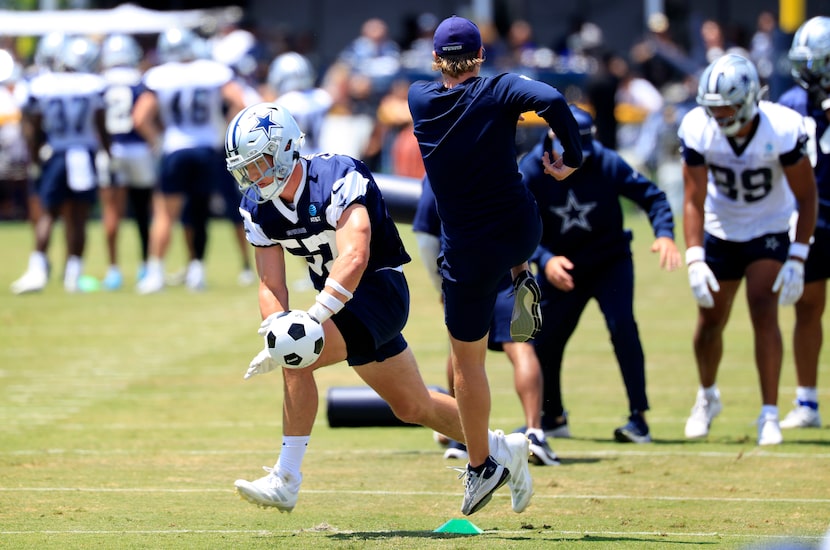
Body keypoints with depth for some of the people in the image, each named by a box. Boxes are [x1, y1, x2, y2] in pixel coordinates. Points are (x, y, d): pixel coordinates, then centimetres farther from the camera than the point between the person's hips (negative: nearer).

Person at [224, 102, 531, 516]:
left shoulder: (338, 179, -25)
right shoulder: (259, 208, -2)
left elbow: (354, 257, -37)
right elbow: (272, 285, -5)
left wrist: (310, 320, -47)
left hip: (380, 287, -8)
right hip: (339, 302, 8)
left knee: (298, 359, -27)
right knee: (413, 407, 16)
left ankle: (286, 480, -22)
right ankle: (502, 450, 37)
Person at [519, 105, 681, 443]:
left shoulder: (607, 164, -19)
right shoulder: (530, 171, -19)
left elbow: (651, 196, -11)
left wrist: (665, 234, -29)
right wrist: (545, 260, -39)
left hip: (610, 262, -2)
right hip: (561, 267, 2)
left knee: (622, 326, -22)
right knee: (545, 340, 6)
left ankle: (638, 418, -17)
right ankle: (552, 417, 32)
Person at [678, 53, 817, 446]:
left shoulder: (783, 130, -27)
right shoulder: (698, 130, -22)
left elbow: (806, 197, -16)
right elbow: (693, 200, -16)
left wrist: (797, 259, -22)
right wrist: (695, 261, -25)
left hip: (769, 232, -2)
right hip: (720, 232, 2)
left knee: (764, 311, -19)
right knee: (710, 322, 8)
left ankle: (769, 415, -14)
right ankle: (707, 396, 36)